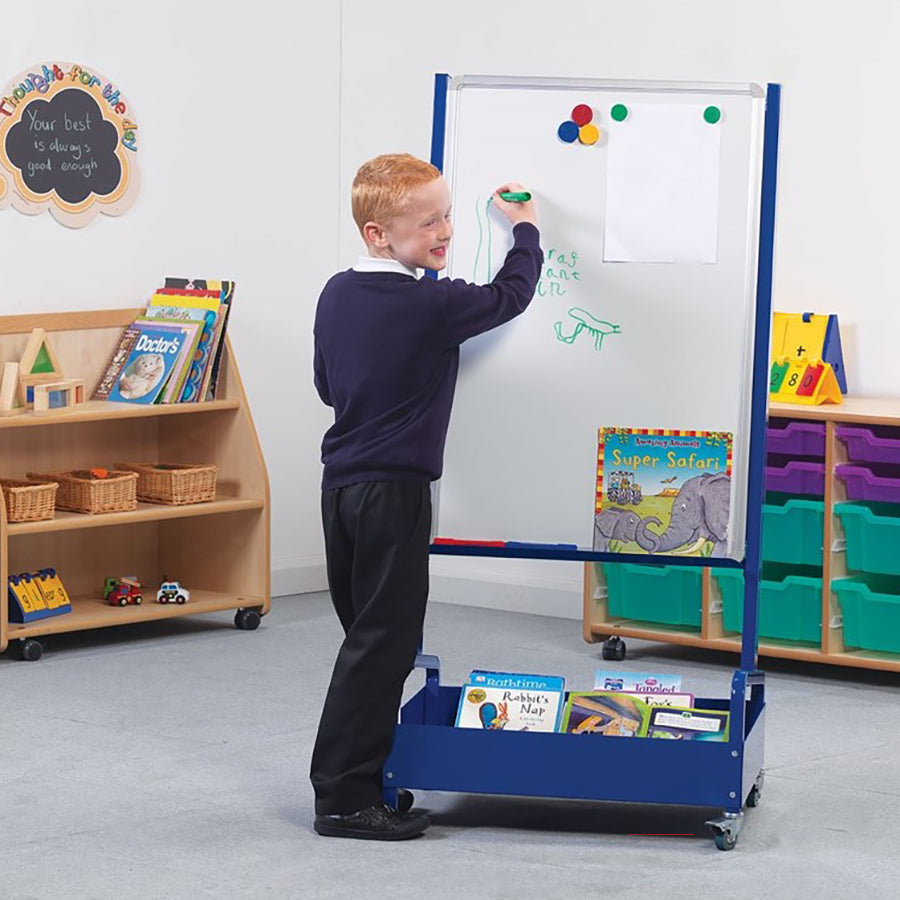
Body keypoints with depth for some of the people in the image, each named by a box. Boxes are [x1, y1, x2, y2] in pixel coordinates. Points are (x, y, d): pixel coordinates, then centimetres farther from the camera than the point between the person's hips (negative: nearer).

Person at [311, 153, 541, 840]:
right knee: (383, 644, -3)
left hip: (341, 485, 8)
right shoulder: (432, 306, -16)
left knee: (368, 635, 16)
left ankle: (355, 778, 22)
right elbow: (510, 296, -2)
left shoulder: (336, 294, 6)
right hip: (395, 492, -8)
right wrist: (525, 228, 13)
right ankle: (346, 797, -1)